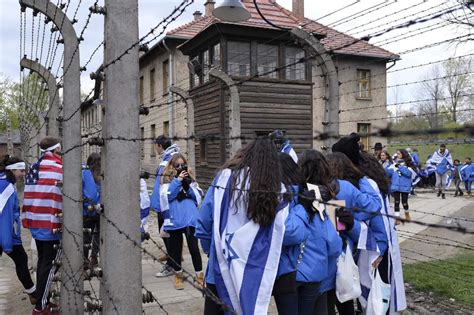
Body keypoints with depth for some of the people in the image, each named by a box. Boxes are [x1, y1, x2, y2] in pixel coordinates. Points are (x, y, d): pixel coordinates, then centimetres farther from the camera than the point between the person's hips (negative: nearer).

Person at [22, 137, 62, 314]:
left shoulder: (35, 167, 13)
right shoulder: (59, 168, -13)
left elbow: (30, 195, 14)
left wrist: (27, 219, 19)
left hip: (35, 222, 9)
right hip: (51, 224, -9)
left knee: (42, 261, 18)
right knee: (49, 264, -1)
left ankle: (42, 301, 28)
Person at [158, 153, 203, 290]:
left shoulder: (189, 177, 12)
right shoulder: (167, 179, 5)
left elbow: (198, 195, 6)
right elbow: (166, 196, -10)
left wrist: (187, 185, -9)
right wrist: (177, 181, -15)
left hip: (191, 217, 1)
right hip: (175, 219, -1)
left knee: (194, 247, 0)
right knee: (175, 247, 11)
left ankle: (199, 275, 13)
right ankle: (178, 275, 26)